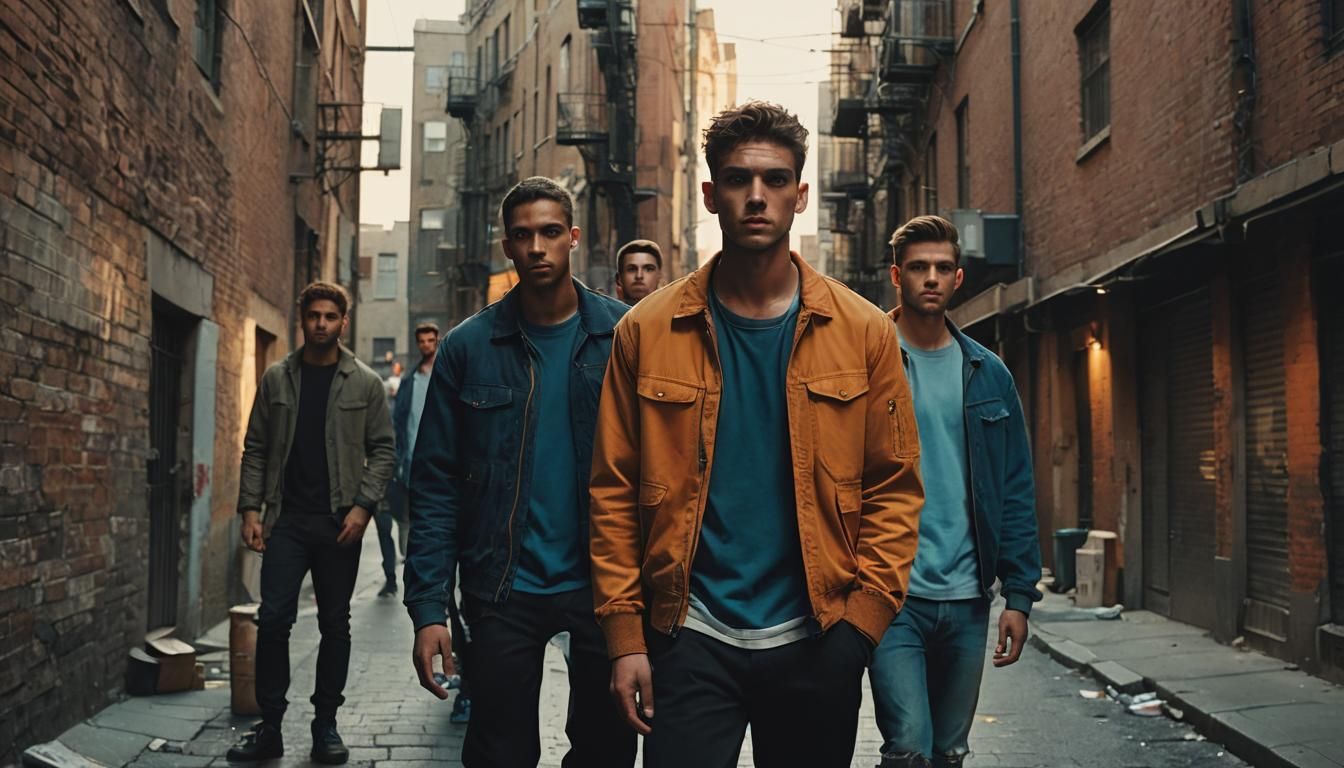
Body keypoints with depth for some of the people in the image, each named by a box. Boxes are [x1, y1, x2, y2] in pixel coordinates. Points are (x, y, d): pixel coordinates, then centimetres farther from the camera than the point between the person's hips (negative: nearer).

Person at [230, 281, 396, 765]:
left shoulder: (365, 383, 2)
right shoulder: (277, 379, 6)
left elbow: (382, 449, 1)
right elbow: (256, 448, 7)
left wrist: (362, 505, -10)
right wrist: (250, 508, -1)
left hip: (339, 523, -1)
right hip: (287, 519, 1)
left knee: (335, 625, 6)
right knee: (273, 618, -5)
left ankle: (325, 726, 17)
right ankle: (269, 726, 5)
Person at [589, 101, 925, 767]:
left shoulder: (862, 331, 2)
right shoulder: (647, 331, 1)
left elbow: (895, 487, 2)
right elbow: (615, 491, 0)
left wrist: (862, 620, -7)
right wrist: (624, 634, -5)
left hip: (815, 642, 1)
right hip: (691, 638, -1)